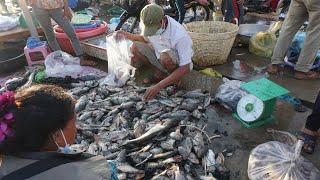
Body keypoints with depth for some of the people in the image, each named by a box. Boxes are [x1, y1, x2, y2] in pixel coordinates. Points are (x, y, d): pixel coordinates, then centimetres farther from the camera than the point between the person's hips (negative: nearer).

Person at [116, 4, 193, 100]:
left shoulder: (180, 35, -35)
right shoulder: (151, 25, -17)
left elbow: (185, 68, -34)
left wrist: (158, 87, -39)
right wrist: (127, 35, -10)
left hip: (179, 62, -6)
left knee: (165, 57, -38)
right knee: (135, 47, -12)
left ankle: (175, 80, -8)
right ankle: (160, 74, -1)